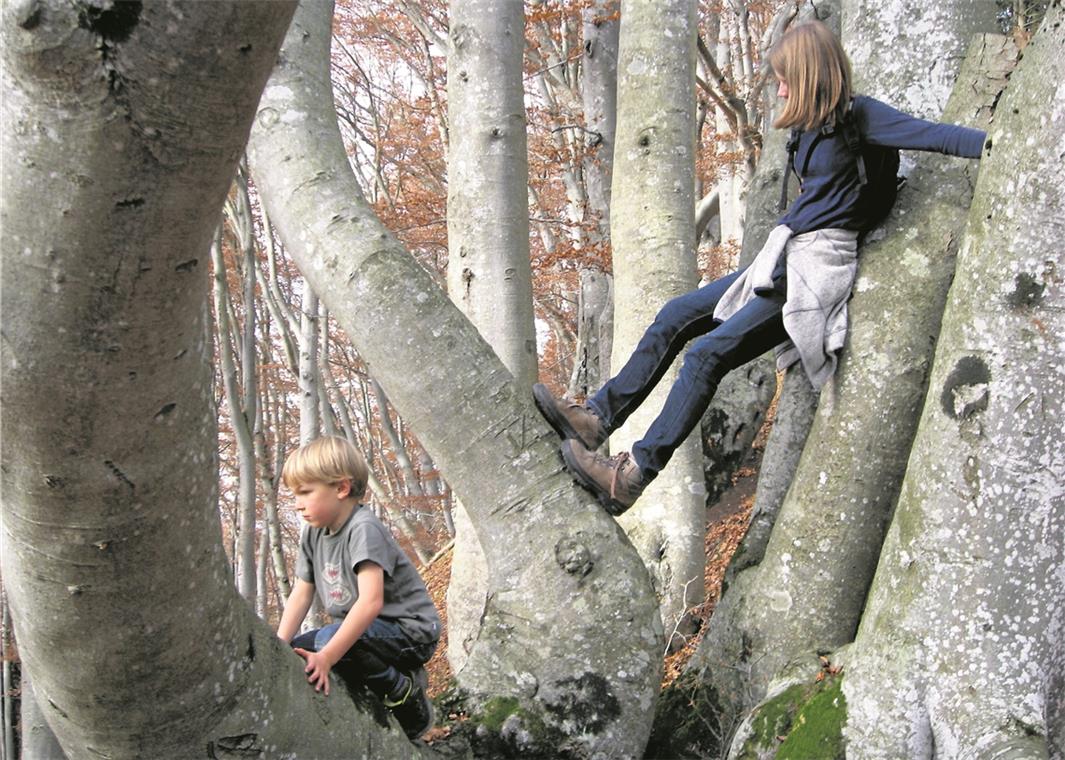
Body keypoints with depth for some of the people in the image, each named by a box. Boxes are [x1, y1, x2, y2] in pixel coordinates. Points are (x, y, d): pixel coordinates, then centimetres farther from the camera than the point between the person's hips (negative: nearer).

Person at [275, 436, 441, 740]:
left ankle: (407, 694, -9)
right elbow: (301, 594, 5)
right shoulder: (312, 534, 4)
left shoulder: (364, 528, -23)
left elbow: (371, 601, -33)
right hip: (359, 628, 9)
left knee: (327, 639, -31)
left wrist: (327, 657, -36)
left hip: (410, 631, -9)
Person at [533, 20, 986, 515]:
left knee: (708, 353, -17)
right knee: (675, 318, 6)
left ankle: (632, 478, -16)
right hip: (784, 262, 9)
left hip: (818, 270, -9)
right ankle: (597, 418, 8)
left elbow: (933, 135, -16)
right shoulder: (811, 125, 15)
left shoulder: (856, 117, -9)